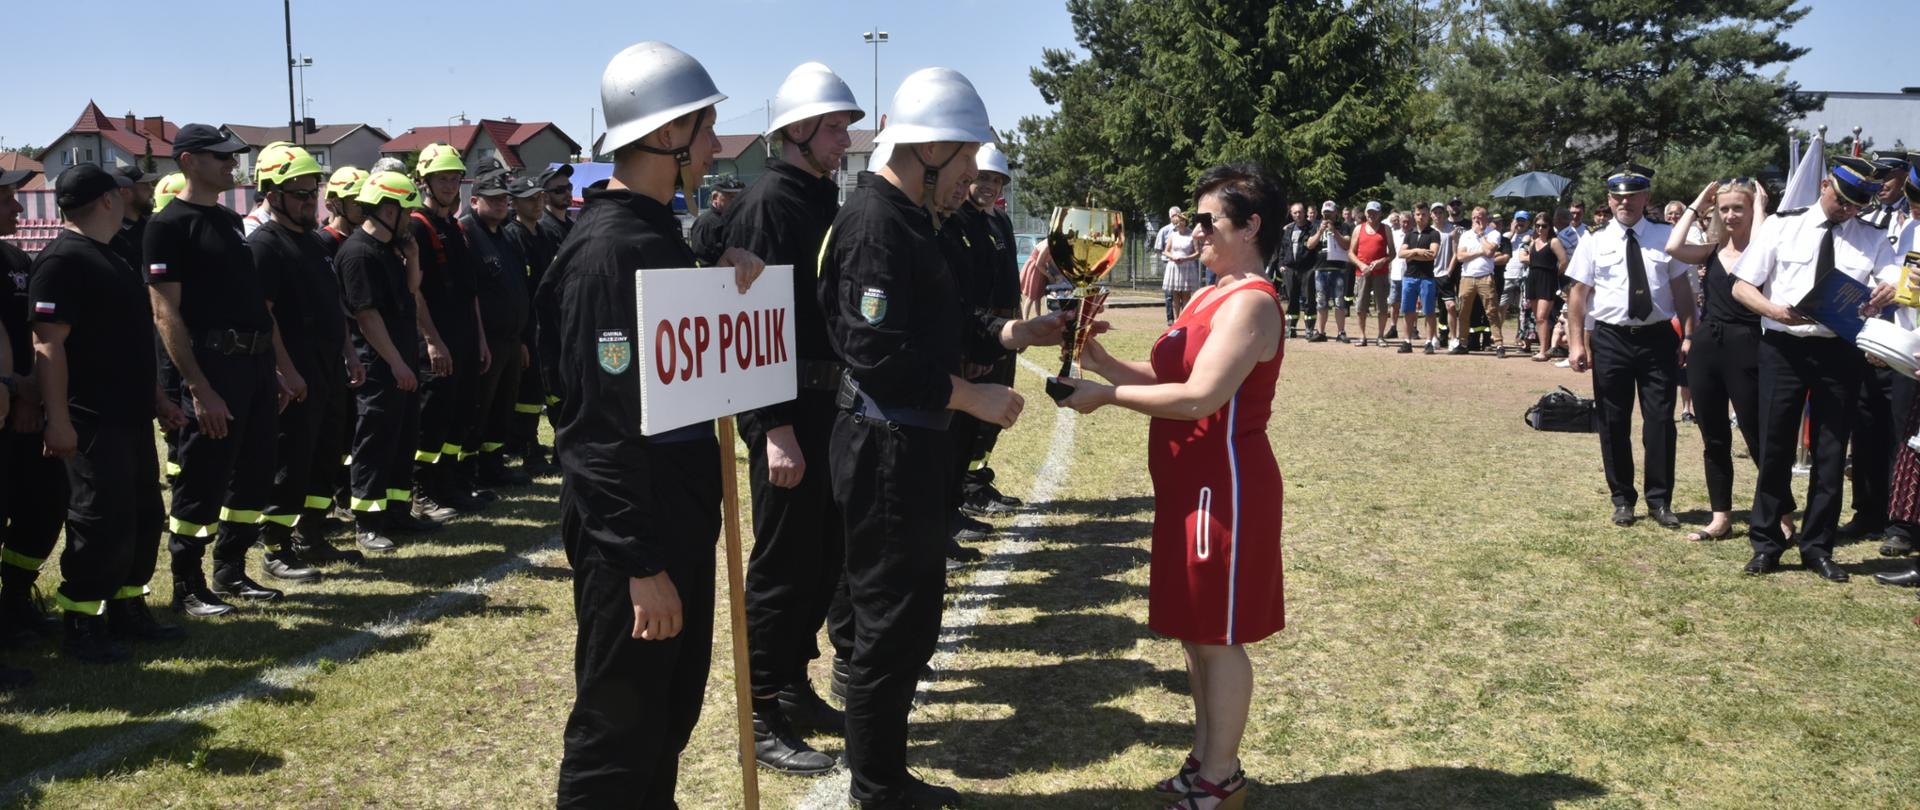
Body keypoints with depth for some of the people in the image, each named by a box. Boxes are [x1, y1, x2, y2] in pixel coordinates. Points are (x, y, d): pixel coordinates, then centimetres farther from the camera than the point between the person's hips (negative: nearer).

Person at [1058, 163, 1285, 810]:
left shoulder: (1250, 303, -17)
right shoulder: (1213, 296, 15)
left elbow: (1199, 397, -26)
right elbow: (1166, 377, 13)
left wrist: (1108, 395, -19)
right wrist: (1102, 361, -2)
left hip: (1224, 486, -10)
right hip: (1190, 484, 10)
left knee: (1218, 635, 1)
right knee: (1195, 629, 17)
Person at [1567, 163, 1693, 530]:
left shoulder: (1666, 237, 4)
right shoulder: (1594, 242, 2)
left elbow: (1681, 289, 4)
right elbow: (1578, 294, 0)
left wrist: (1689, 336, -3)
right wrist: (1576, 343, -6)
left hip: (1658, 338, 0)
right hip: (1611, 339, 0)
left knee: (1660, 421, 2)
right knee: (1613, 423, 7)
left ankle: (1660, 500, 14)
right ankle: (1622, 499, 20)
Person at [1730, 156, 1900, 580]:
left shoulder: (1873, 239, 8)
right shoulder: (1782, 226, 3)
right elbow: (1741, 286, 0)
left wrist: (1890, 291, -29)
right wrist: (1774, 309, -19)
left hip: (1841, 351, 2)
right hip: (1784, 347, -2)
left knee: (1831, 453, 8)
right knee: (1775, 448, 3)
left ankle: (1817, 548, 20)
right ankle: (1765, 544, 15)